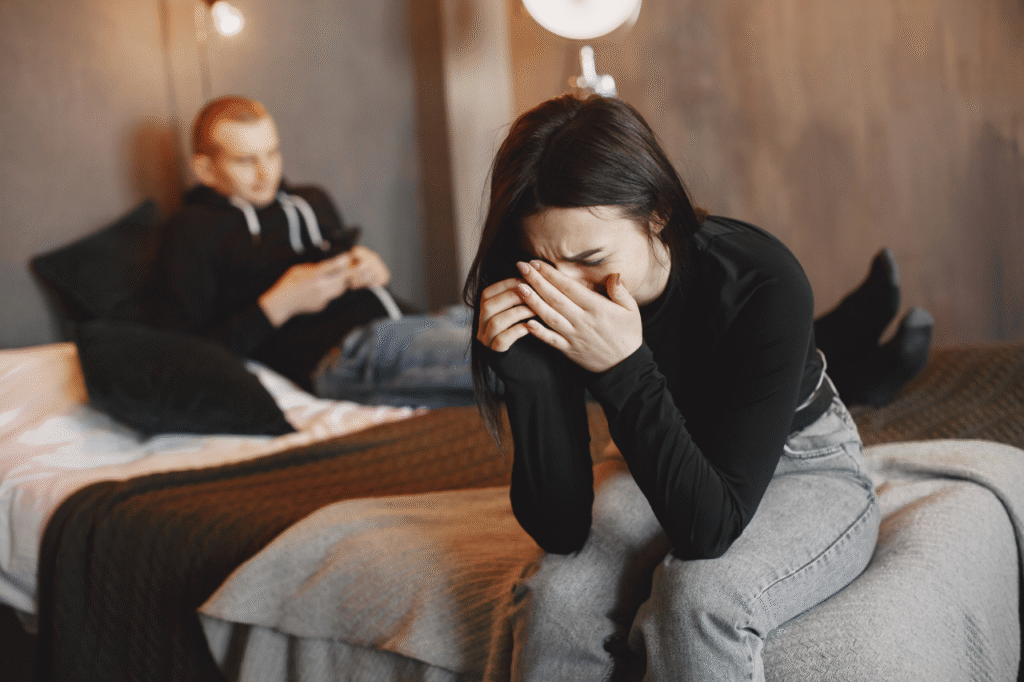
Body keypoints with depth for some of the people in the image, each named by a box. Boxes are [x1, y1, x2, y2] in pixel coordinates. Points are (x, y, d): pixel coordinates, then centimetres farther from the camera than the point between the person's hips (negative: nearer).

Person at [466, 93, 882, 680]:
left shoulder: (764, 285, -32)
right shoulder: (545, 303, -22)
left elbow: (708, 528, -34)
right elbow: (561, 529, -22)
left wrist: (624, 368, -42)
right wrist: (524, 370, -35)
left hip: (801, 471, -3)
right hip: (656, 469, 3)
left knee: (698, 592, -34)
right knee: (557, 594, -26)